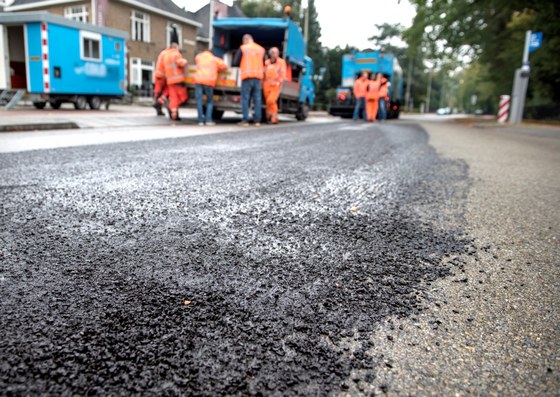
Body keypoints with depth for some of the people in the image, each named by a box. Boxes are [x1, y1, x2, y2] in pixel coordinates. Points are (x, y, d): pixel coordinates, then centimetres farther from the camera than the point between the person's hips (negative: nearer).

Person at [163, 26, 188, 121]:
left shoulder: (166, 55, 20)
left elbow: (167, 67, 21)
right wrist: (184, 61, 2)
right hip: (178, 79, -7)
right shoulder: (176, 53, -6)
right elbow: (181, 63, -17)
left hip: (170, 80, 7)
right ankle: (173, 108, -18)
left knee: (173, 98, 4)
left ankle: (174, 115, -5)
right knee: (183, 97, 1)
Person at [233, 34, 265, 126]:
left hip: (247, 76, -3)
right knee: (257, 99, 5)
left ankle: (245, 120, -4)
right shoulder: (261, 49, 13)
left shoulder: (242, 48, 2)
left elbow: (236, 62, 3)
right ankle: (257, 120, 3)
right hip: (258, 77, 3)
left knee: (245, 98, 0)